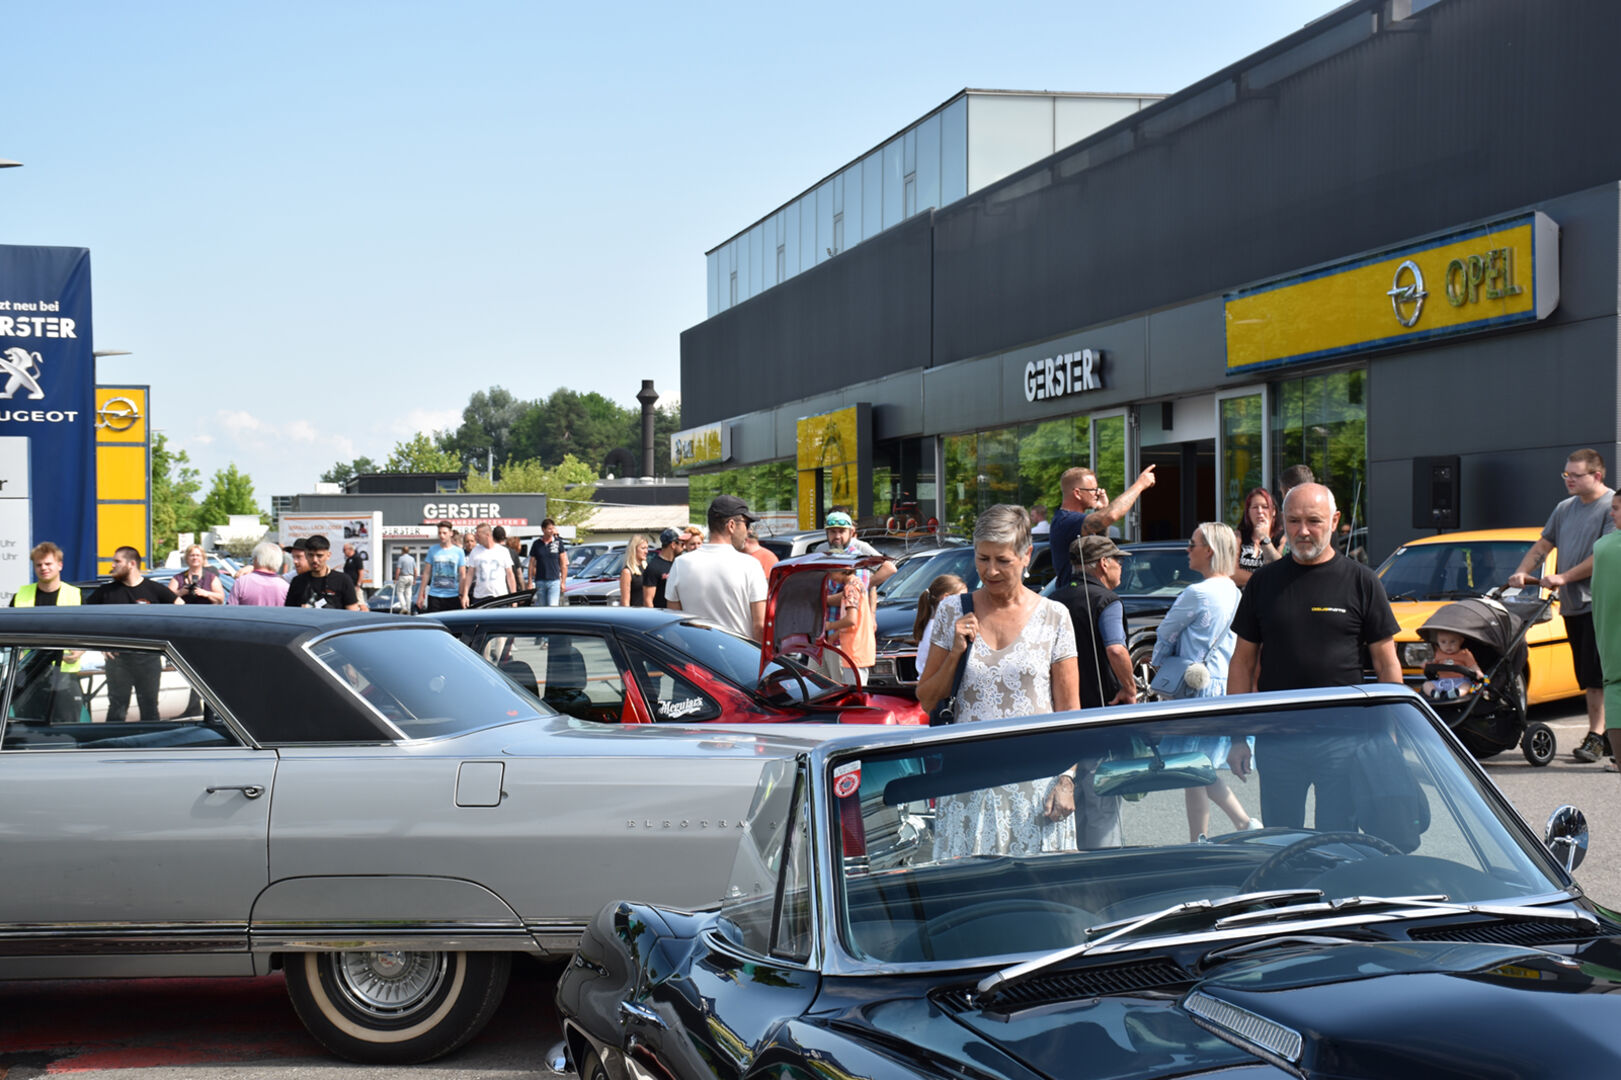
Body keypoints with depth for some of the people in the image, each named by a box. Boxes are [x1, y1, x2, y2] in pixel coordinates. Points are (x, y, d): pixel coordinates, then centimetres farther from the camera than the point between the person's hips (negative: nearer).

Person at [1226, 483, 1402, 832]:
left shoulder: (1361, 581, 2)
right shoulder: (1264, 582, 8)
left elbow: (1387, 665, 3)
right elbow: (1243, 661, 10)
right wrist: (1237, 736, 4)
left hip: (1342, 739, -2)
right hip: (1276, 740, 2)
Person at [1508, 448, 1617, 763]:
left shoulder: (1611, 507, -8)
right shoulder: (1565, 508, 16)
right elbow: (1542, 546, 21)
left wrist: (1563, 578, -17)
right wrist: (1521, 572, 4)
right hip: (1571, 605, 7)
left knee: (1597, 675, -11)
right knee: (1587, 677, 8)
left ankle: (1596, 737, -10)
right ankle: (1605, 734, 14)